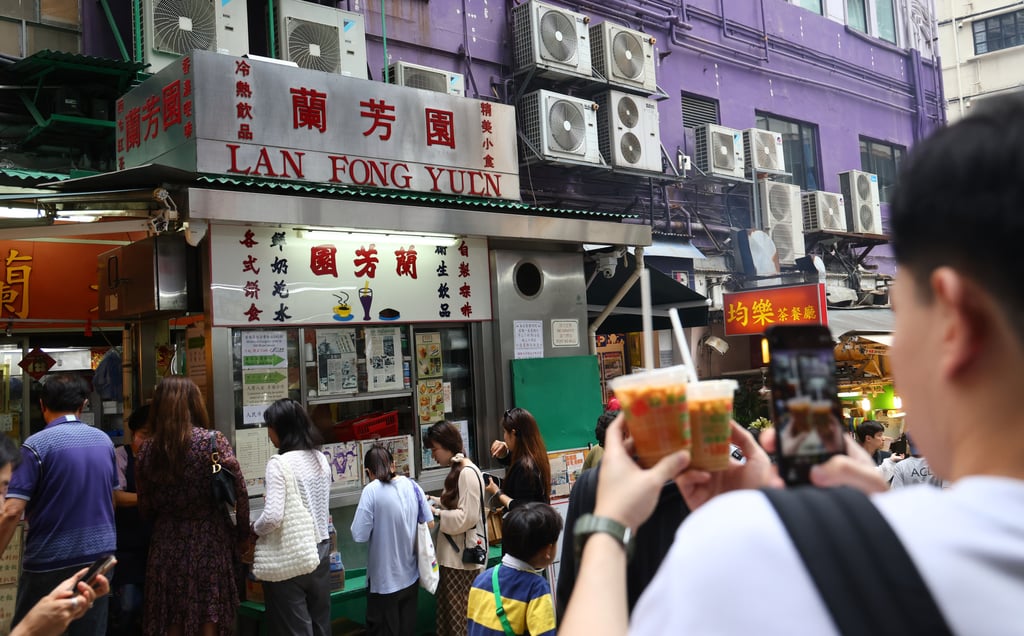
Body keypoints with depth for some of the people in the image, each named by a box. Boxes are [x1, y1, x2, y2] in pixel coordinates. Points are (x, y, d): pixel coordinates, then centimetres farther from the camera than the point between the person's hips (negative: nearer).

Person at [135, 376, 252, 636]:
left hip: (167, 541, 3)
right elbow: (240, 493, -10)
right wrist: (243, 534, 3)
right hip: (209, 539, -3)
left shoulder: (148, 448, -1)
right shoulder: (213, 441, -11)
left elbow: (145, 507, 5)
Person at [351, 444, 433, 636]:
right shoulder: (412, 485, -2)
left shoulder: (371, 490, -17)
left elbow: (359, 535, -17)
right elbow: (429, 523, 6)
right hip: (410, 575, 5)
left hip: (384, 579, -4)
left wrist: (378, 526, 2)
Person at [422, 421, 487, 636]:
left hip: (463, 556, -10)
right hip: (452, 554, 10)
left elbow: (467, 517, -22)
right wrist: (435, 502, 6)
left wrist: (435, 513, -14)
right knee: (448, 612, 16)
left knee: (461, 617, 1)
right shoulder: (457, 471, 12)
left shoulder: (468, 473, -19)